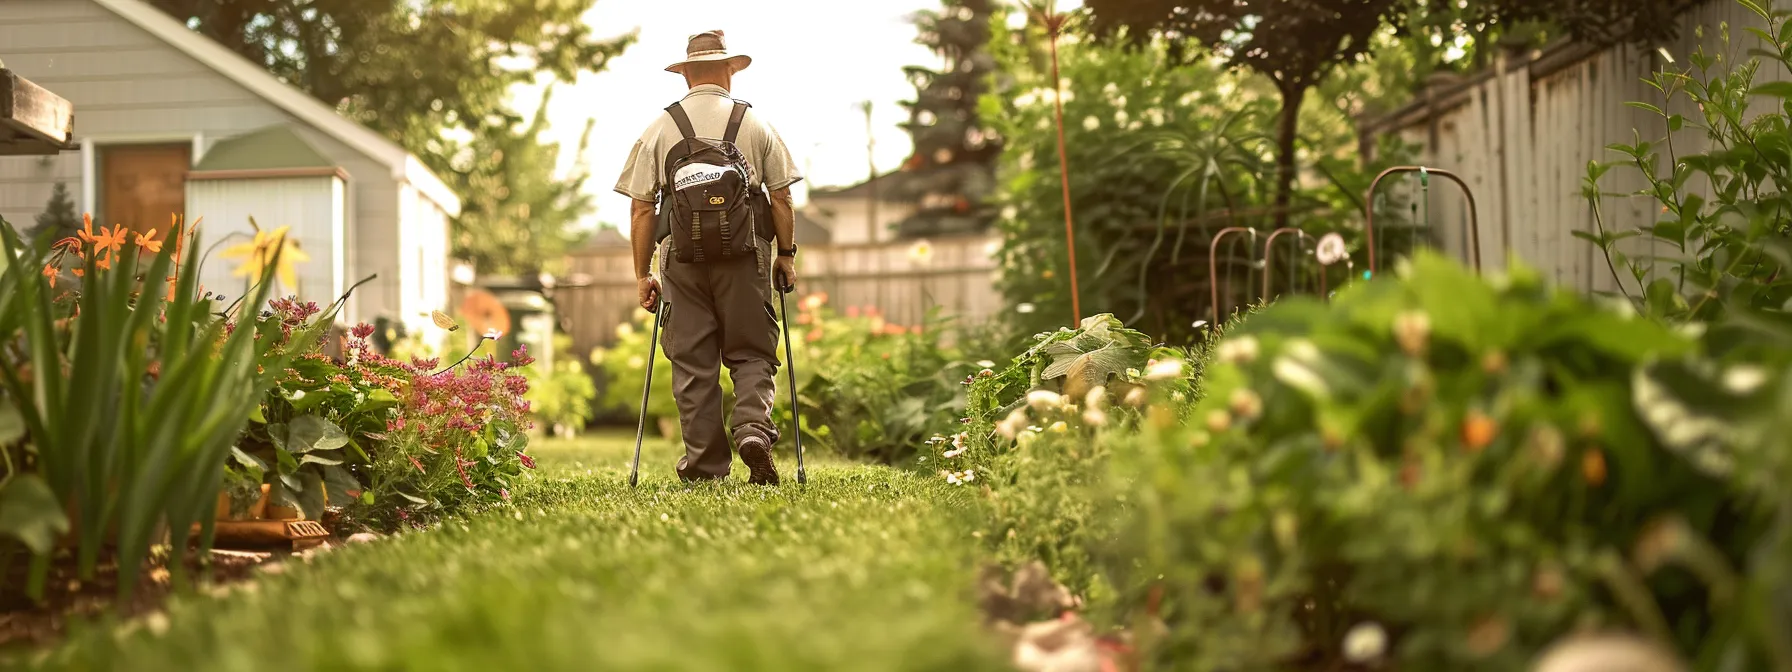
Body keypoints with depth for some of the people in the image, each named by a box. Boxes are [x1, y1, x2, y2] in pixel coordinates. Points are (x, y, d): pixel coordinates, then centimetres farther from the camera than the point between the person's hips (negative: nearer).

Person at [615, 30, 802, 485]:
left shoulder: (659, 130, 6)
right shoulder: (756, 126, 5)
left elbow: (641, 209, 3)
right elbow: (781, 197, 3)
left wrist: (642, 274, 8)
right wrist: (786, 254, 13)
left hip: (682, 259, 1)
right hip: (745, 255, 0)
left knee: (693, 364, 6)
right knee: (752, 354, 9)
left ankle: (704, 467, 6)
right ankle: (754, 428, -16)